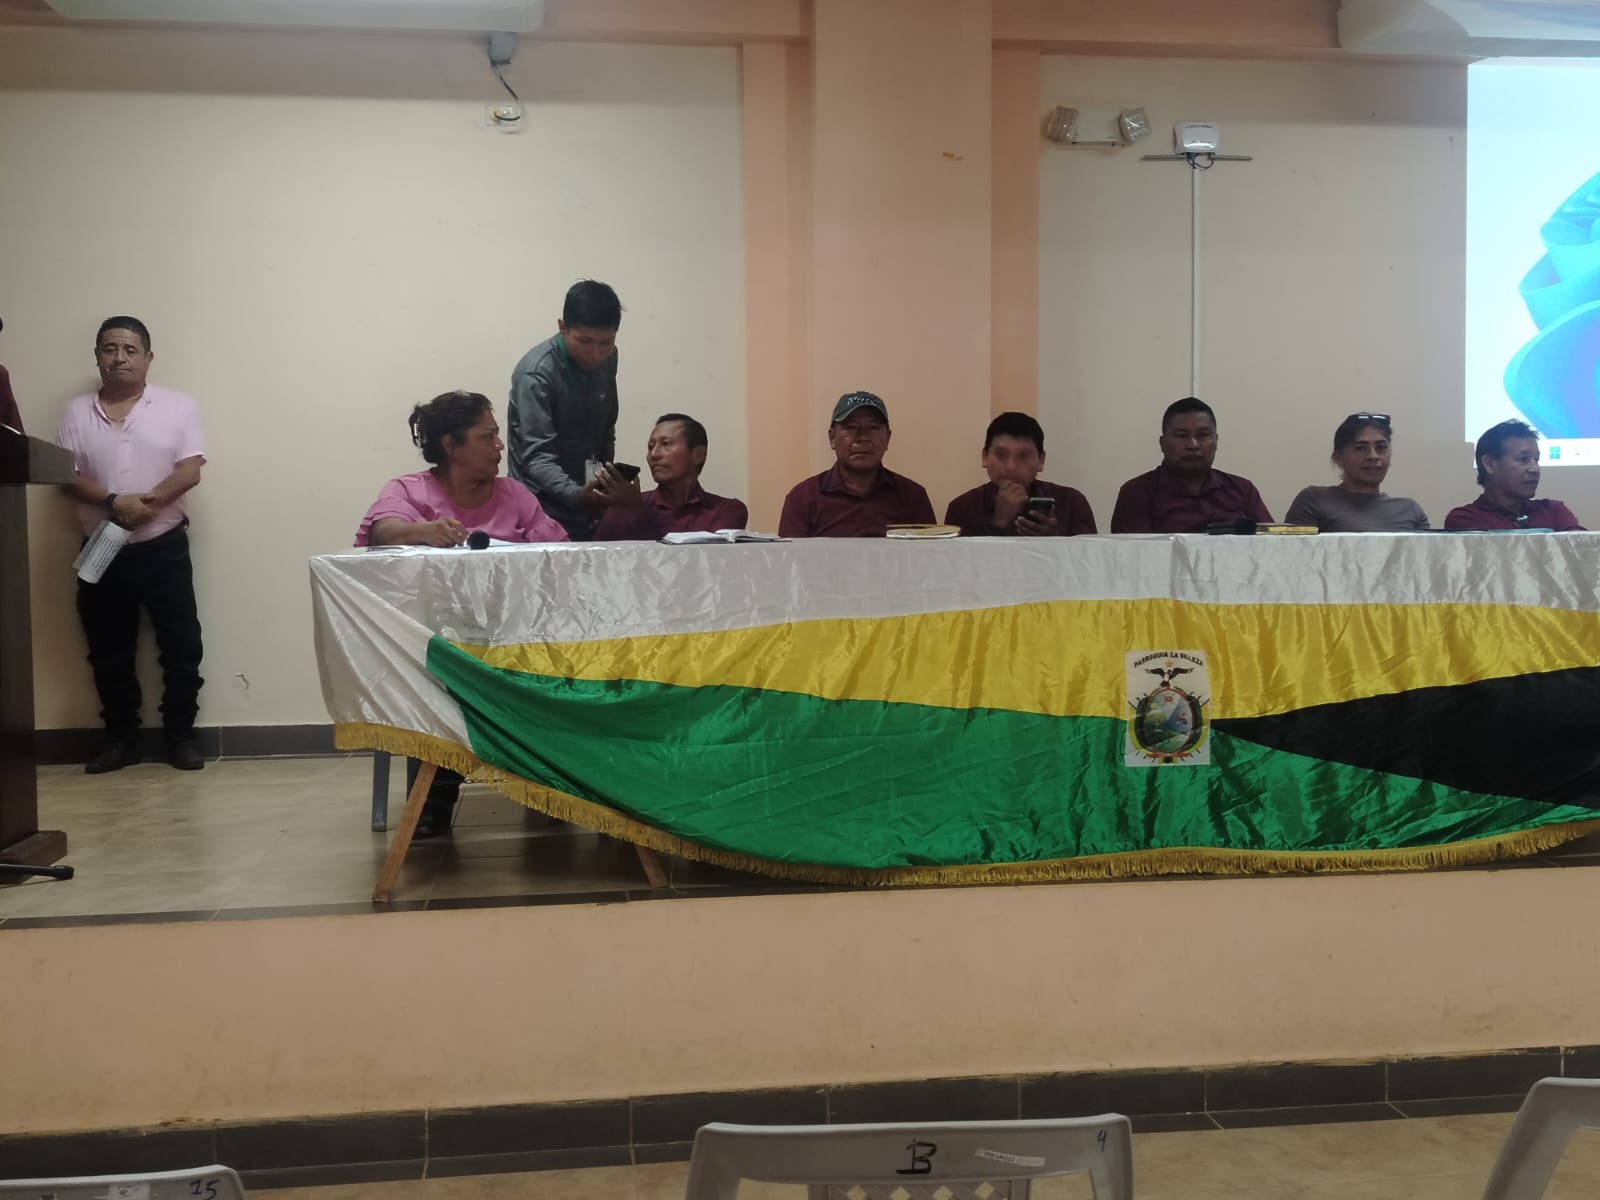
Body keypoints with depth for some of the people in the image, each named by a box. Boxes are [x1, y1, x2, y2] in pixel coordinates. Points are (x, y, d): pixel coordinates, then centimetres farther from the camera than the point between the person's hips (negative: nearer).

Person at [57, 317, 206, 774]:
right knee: (109, 652, 8)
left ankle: (181, 735, 11)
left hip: (163, 548, -2)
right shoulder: (77, 413, 7)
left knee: (181, 646, -2)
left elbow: (190, 470, -8)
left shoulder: (178, 406, 1)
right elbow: (67, 476, -1)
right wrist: (113, 502, -19)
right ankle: (121, 738, 20)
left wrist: (149, 502, -23)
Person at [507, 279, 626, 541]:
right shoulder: (537, 373, -20)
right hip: (547, 509, -6)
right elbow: (537, 455, -26)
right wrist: (576, 494, -41)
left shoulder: (607, 359, 0)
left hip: (590, 507, 6)